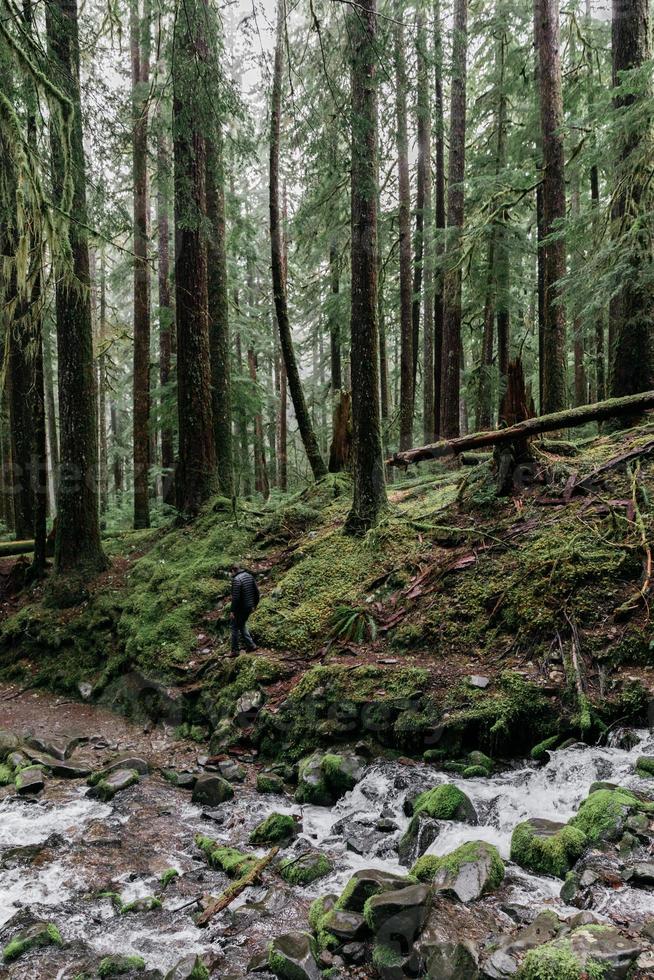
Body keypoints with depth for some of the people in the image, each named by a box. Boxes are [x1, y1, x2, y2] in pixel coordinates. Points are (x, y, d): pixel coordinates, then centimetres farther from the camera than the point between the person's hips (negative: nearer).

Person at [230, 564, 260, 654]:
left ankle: (235, 650, 14)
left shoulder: (236, 580, -20)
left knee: (235, 627, 8)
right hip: (249, 607, 7)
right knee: (242, 625, 23)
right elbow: (256, 592, 9)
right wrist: (254, 605, 18)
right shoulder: (250, 576, 5)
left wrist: (233, 611, -15)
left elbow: (235, 597, -23)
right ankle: (250, 645, 21)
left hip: (240, 609, -7)